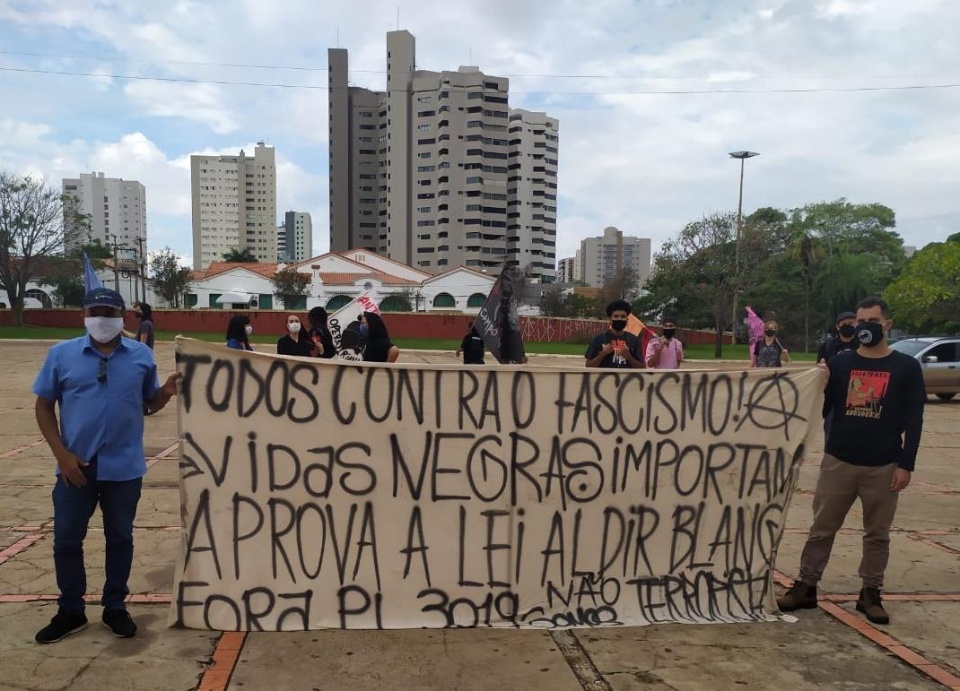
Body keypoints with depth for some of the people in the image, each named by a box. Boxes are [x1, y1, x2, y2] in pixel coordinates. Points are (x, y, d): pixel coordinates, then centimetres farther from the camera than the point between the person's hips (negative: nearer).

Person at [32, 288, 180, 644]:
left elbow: (150, 403, 7)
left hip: (124, 468, 0)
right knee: (66, 539, 11)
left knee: (120, 538, 12)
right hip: (76, 467, 0)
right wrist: (62, 454, -8)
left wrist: (167, 391, -17)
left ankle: (115, 607, 28)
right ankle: (70, 611, 29)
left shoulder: (141, 355, -1)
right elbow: (44, 406, 1)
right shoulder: (61, 354, -3)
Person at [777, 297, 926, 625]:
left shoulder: (906, 367, 0)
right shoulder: (841, 362, 5)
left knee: (877, 533, 11)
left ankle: (870, 593, 24)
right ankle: (805, 586, 17)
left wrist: (906, 464, -7)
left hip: (883, 466, -1)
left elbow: (914, 420, -2)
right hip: (838, 461, 1)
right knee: (822, 528, 8)